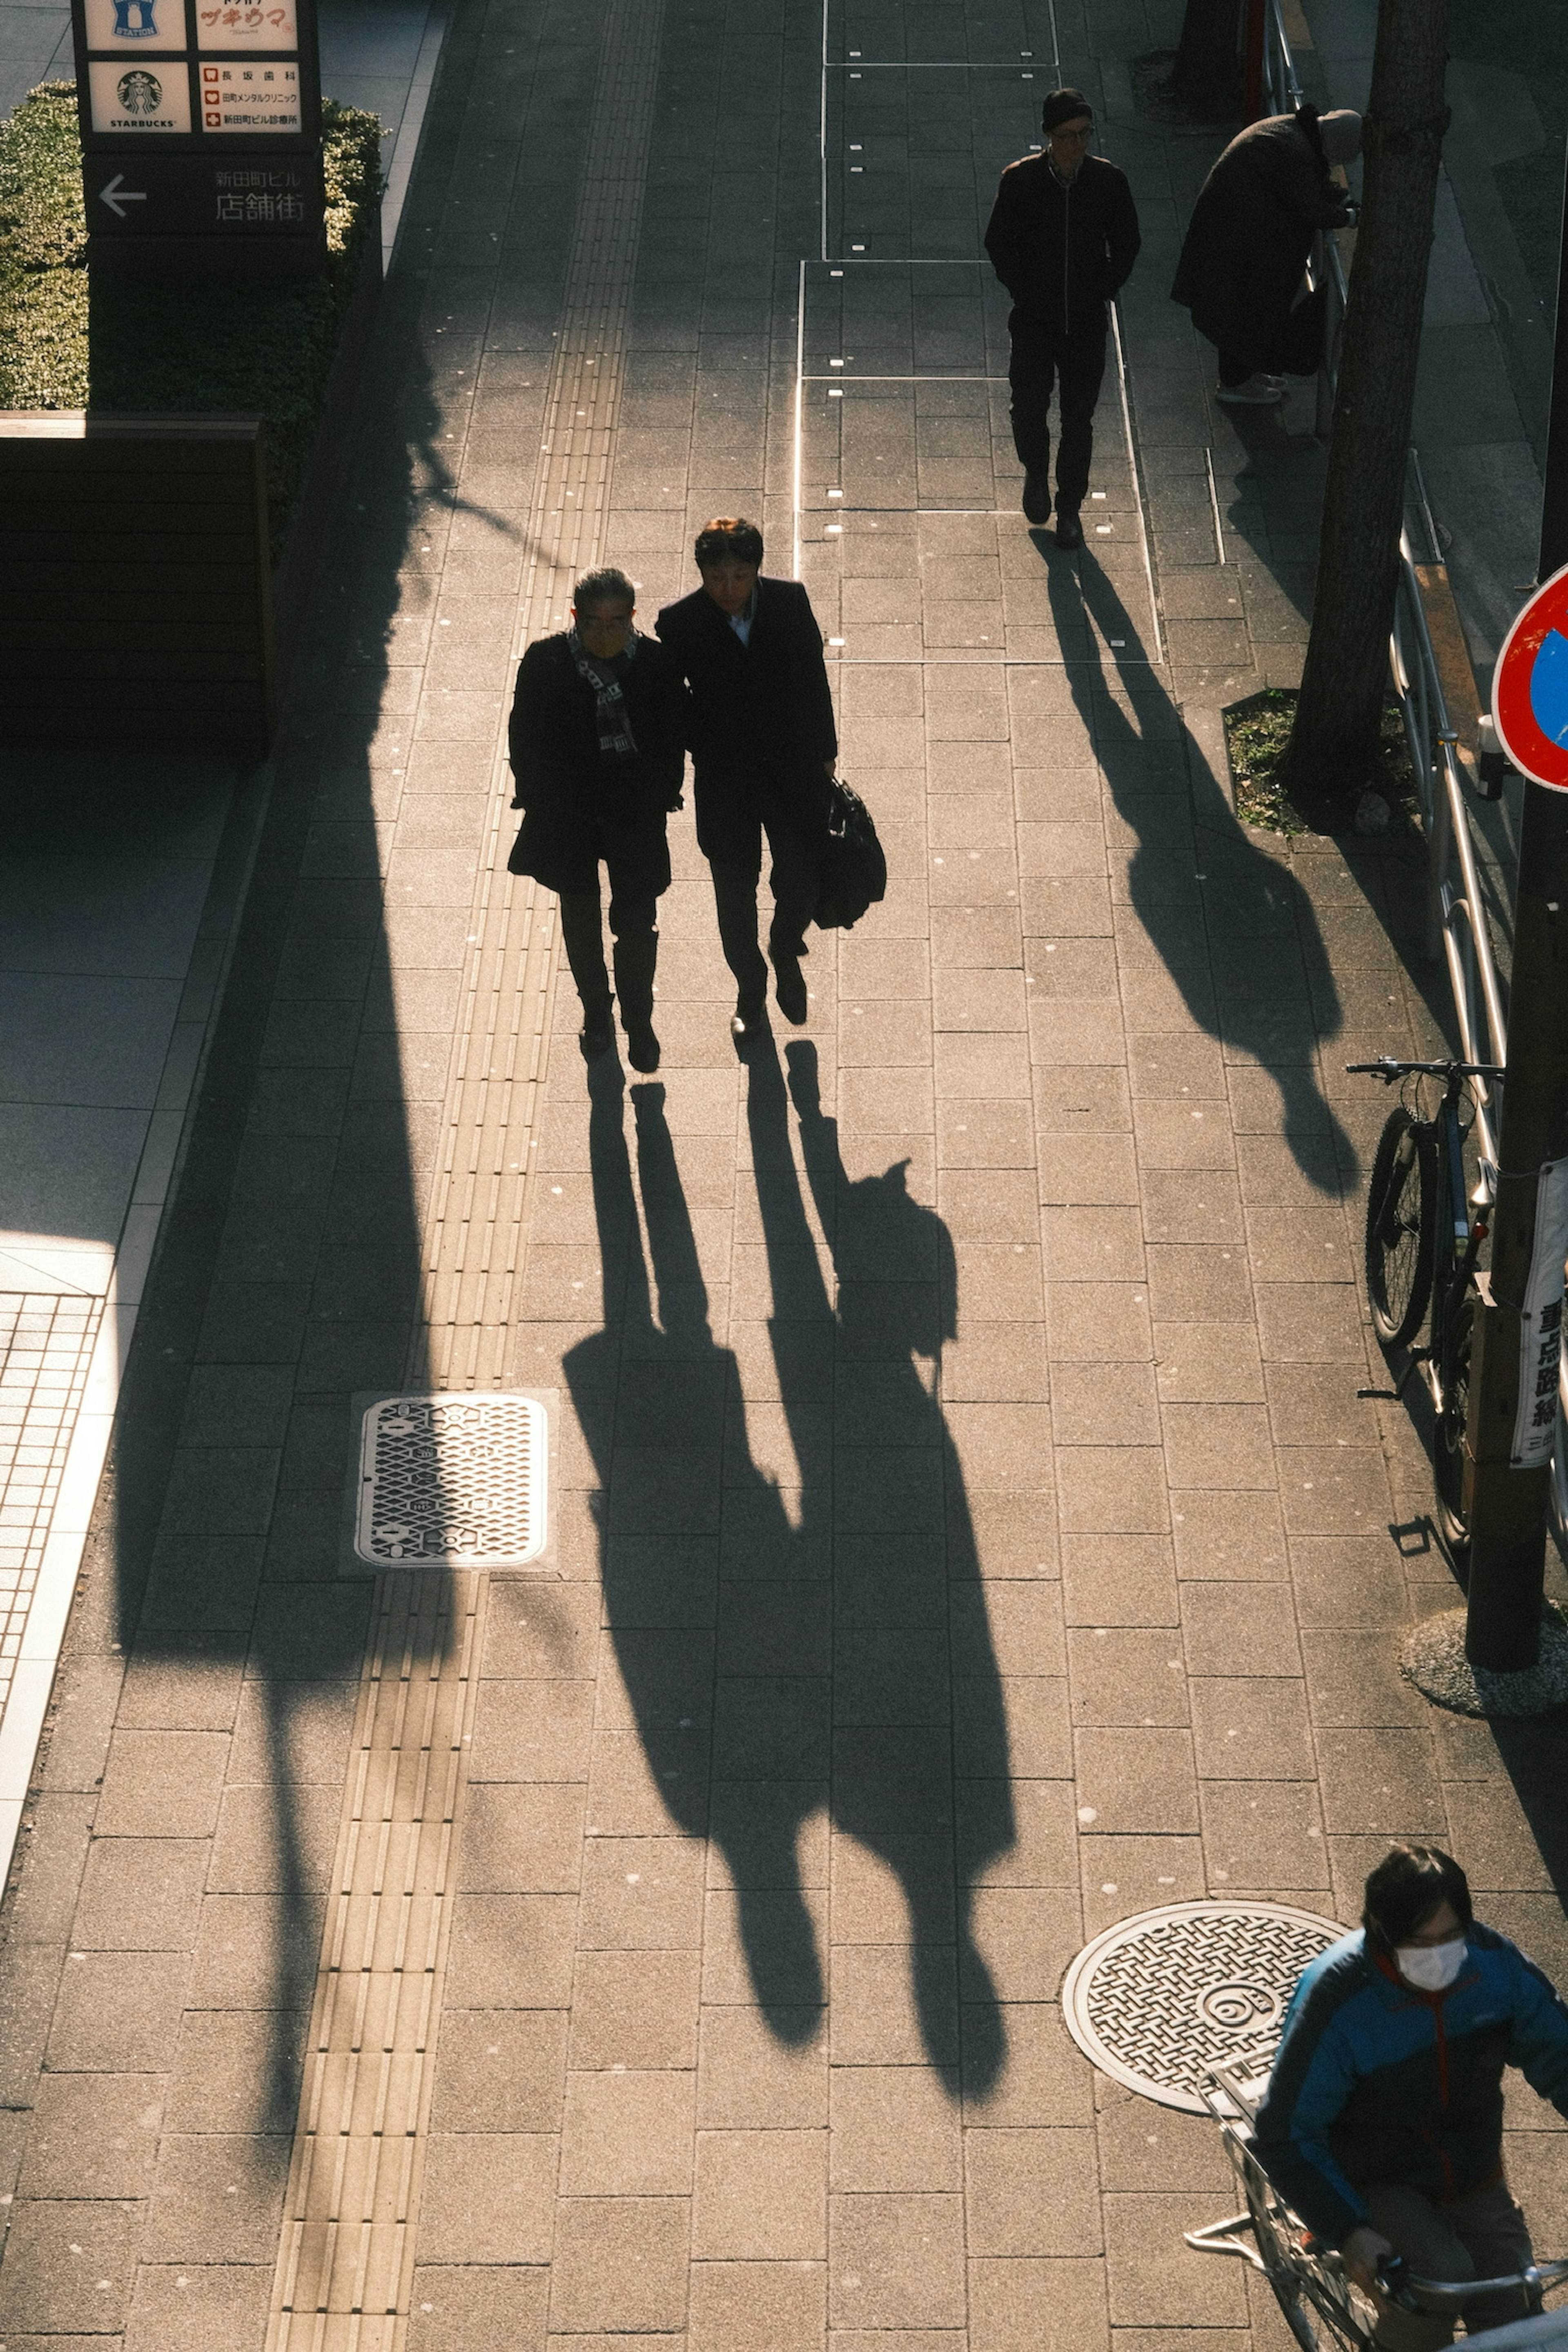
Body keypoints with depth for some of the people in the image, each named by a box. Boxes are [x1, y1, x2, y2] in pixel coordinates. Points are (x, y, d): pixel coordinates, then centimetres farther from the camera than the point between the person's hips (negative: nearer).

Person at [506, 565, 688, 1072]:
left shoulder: (657, 663, -12)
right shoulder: (544, 662, -13)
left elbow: (674, 735, 0)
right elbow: (525, 735, -3)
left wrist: (662, 794, -2)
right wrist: (539, 798, -3)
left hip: (635, 810, -1)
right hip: (567, 811, 1)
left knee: (637, 922, 4)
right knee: (580, 917, 17)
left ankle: (638, 1021, 25)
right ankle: (596, 1014, 37)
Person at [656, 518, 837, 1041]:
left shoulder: (790, 602, -11)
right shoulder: (680, 624, -16)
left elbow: (814, 678, 1)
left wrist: (824, 752, 7)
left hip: (793, 768, 1)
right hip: (724, 781, -1)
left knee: (801, 882, 5)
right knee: (735, 894, 14)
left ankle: (785, 953, 40)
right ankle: (750, 989, 38)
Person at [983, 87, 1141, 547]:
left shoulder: (1109, 181, -6)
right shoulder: (1020, 179, -8)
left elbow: (1126, 245, 5)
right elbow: (1000, 244, 1)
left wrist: (1100, 293, -4)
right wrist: (1026, 294, -6)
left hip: (1087, 321, 1)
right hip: (1034, 320, -1)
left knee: (1079, 418, 8)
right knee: (1029, 409, -2)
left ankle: (1069, 508, 24)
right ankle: (1036, 472, 31)